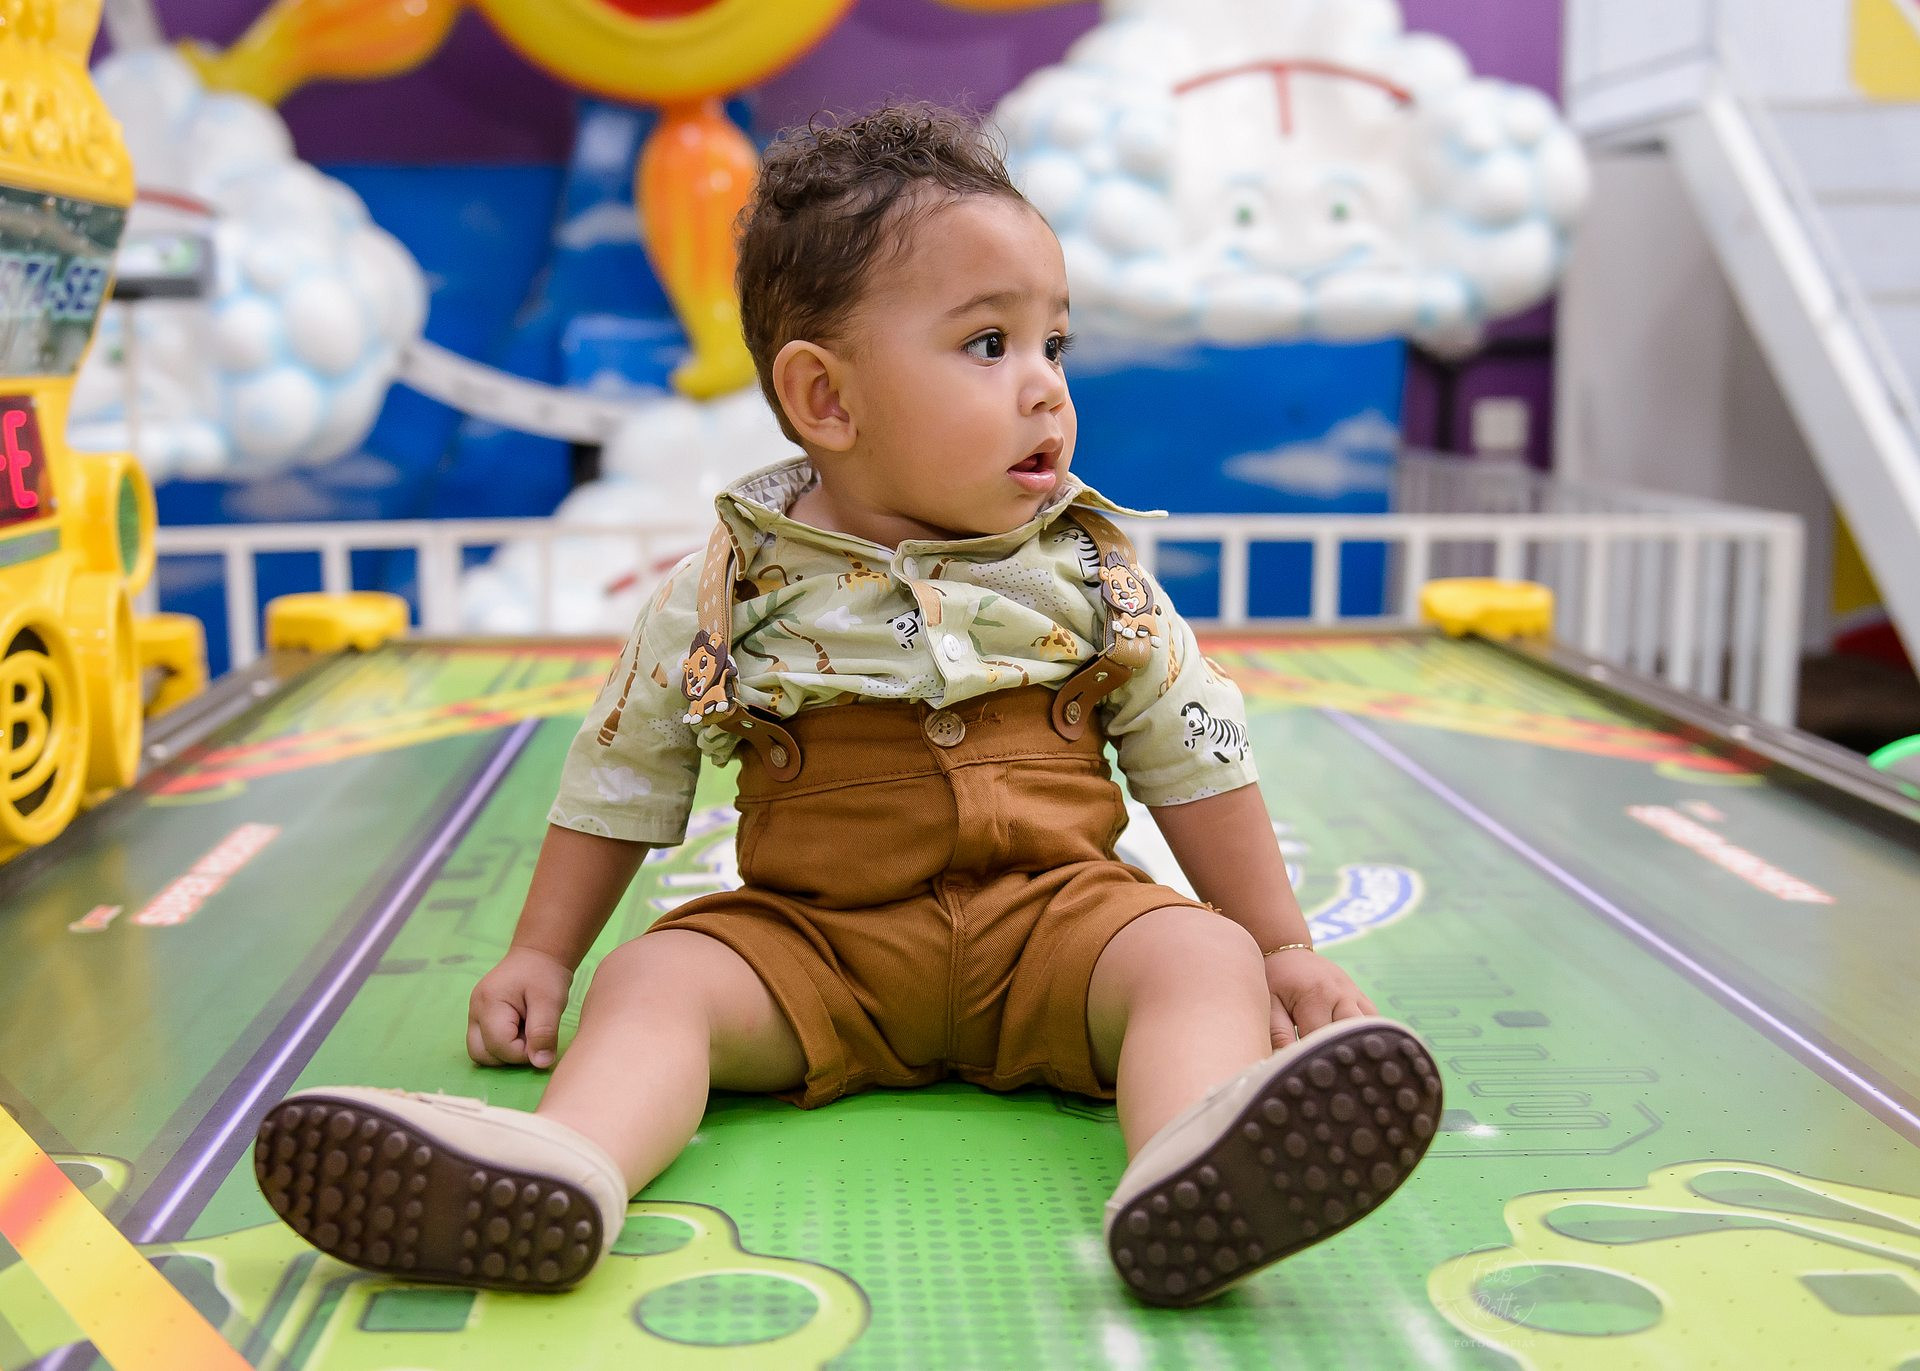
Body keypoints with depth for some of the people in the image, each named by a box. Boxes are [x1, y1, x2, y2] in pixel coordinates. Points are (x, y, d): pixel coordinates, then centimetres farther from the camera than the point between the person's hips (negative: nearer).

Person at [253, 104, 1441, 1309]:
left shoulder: (1092, 570, 4)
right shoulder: (732, 588, 0)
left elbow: (1194, 759, 11)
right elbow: (623, 774, 9)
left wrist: (1284, 951, 11)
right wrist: (541, 958, 9)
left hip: (1053, 913, 0)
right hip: (817, 937, 1)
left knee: (1201, 956, -28)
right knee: (655, 979, -23)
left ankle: (1195, 1183, -57)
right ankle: (554, 1178, -50)